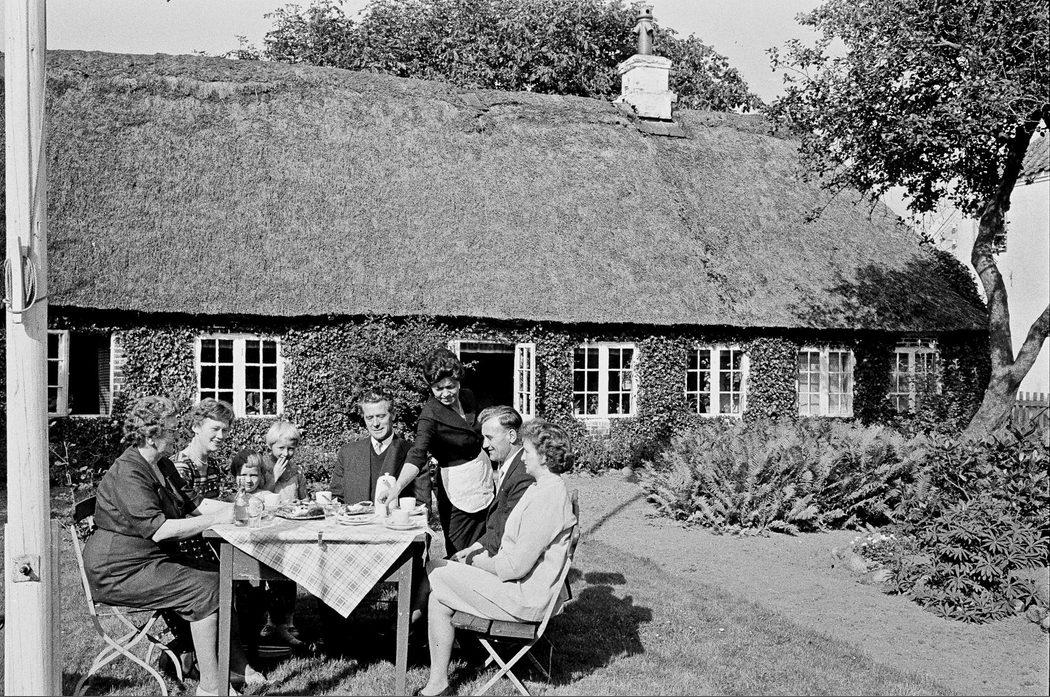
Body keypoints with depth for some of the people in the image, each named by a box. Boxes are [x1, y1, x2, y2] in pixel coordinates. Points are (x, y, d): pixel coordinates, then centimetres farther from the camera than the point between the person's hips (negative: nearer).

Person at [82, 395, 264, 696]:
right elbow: (158, 530, -30)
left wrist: (235, 508, -1)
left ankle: (235, 660, 2)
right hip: (122, 571, -10)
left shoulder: (163, 466, 10)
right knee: (205, 588, -21)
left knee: (221, 575, -3)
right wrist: (215, 519, -28)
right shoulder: (127, 474, -22)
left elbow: (192, 501, 14)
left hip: (156, 558, 10)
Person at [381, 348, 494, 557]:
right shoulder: (430, 414, -19)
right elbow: (417, 455, -31)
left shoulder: (467, 398, 0)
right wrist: (396, 488, -44)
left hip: (484, 483, 6)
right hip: (457, 491, -6)